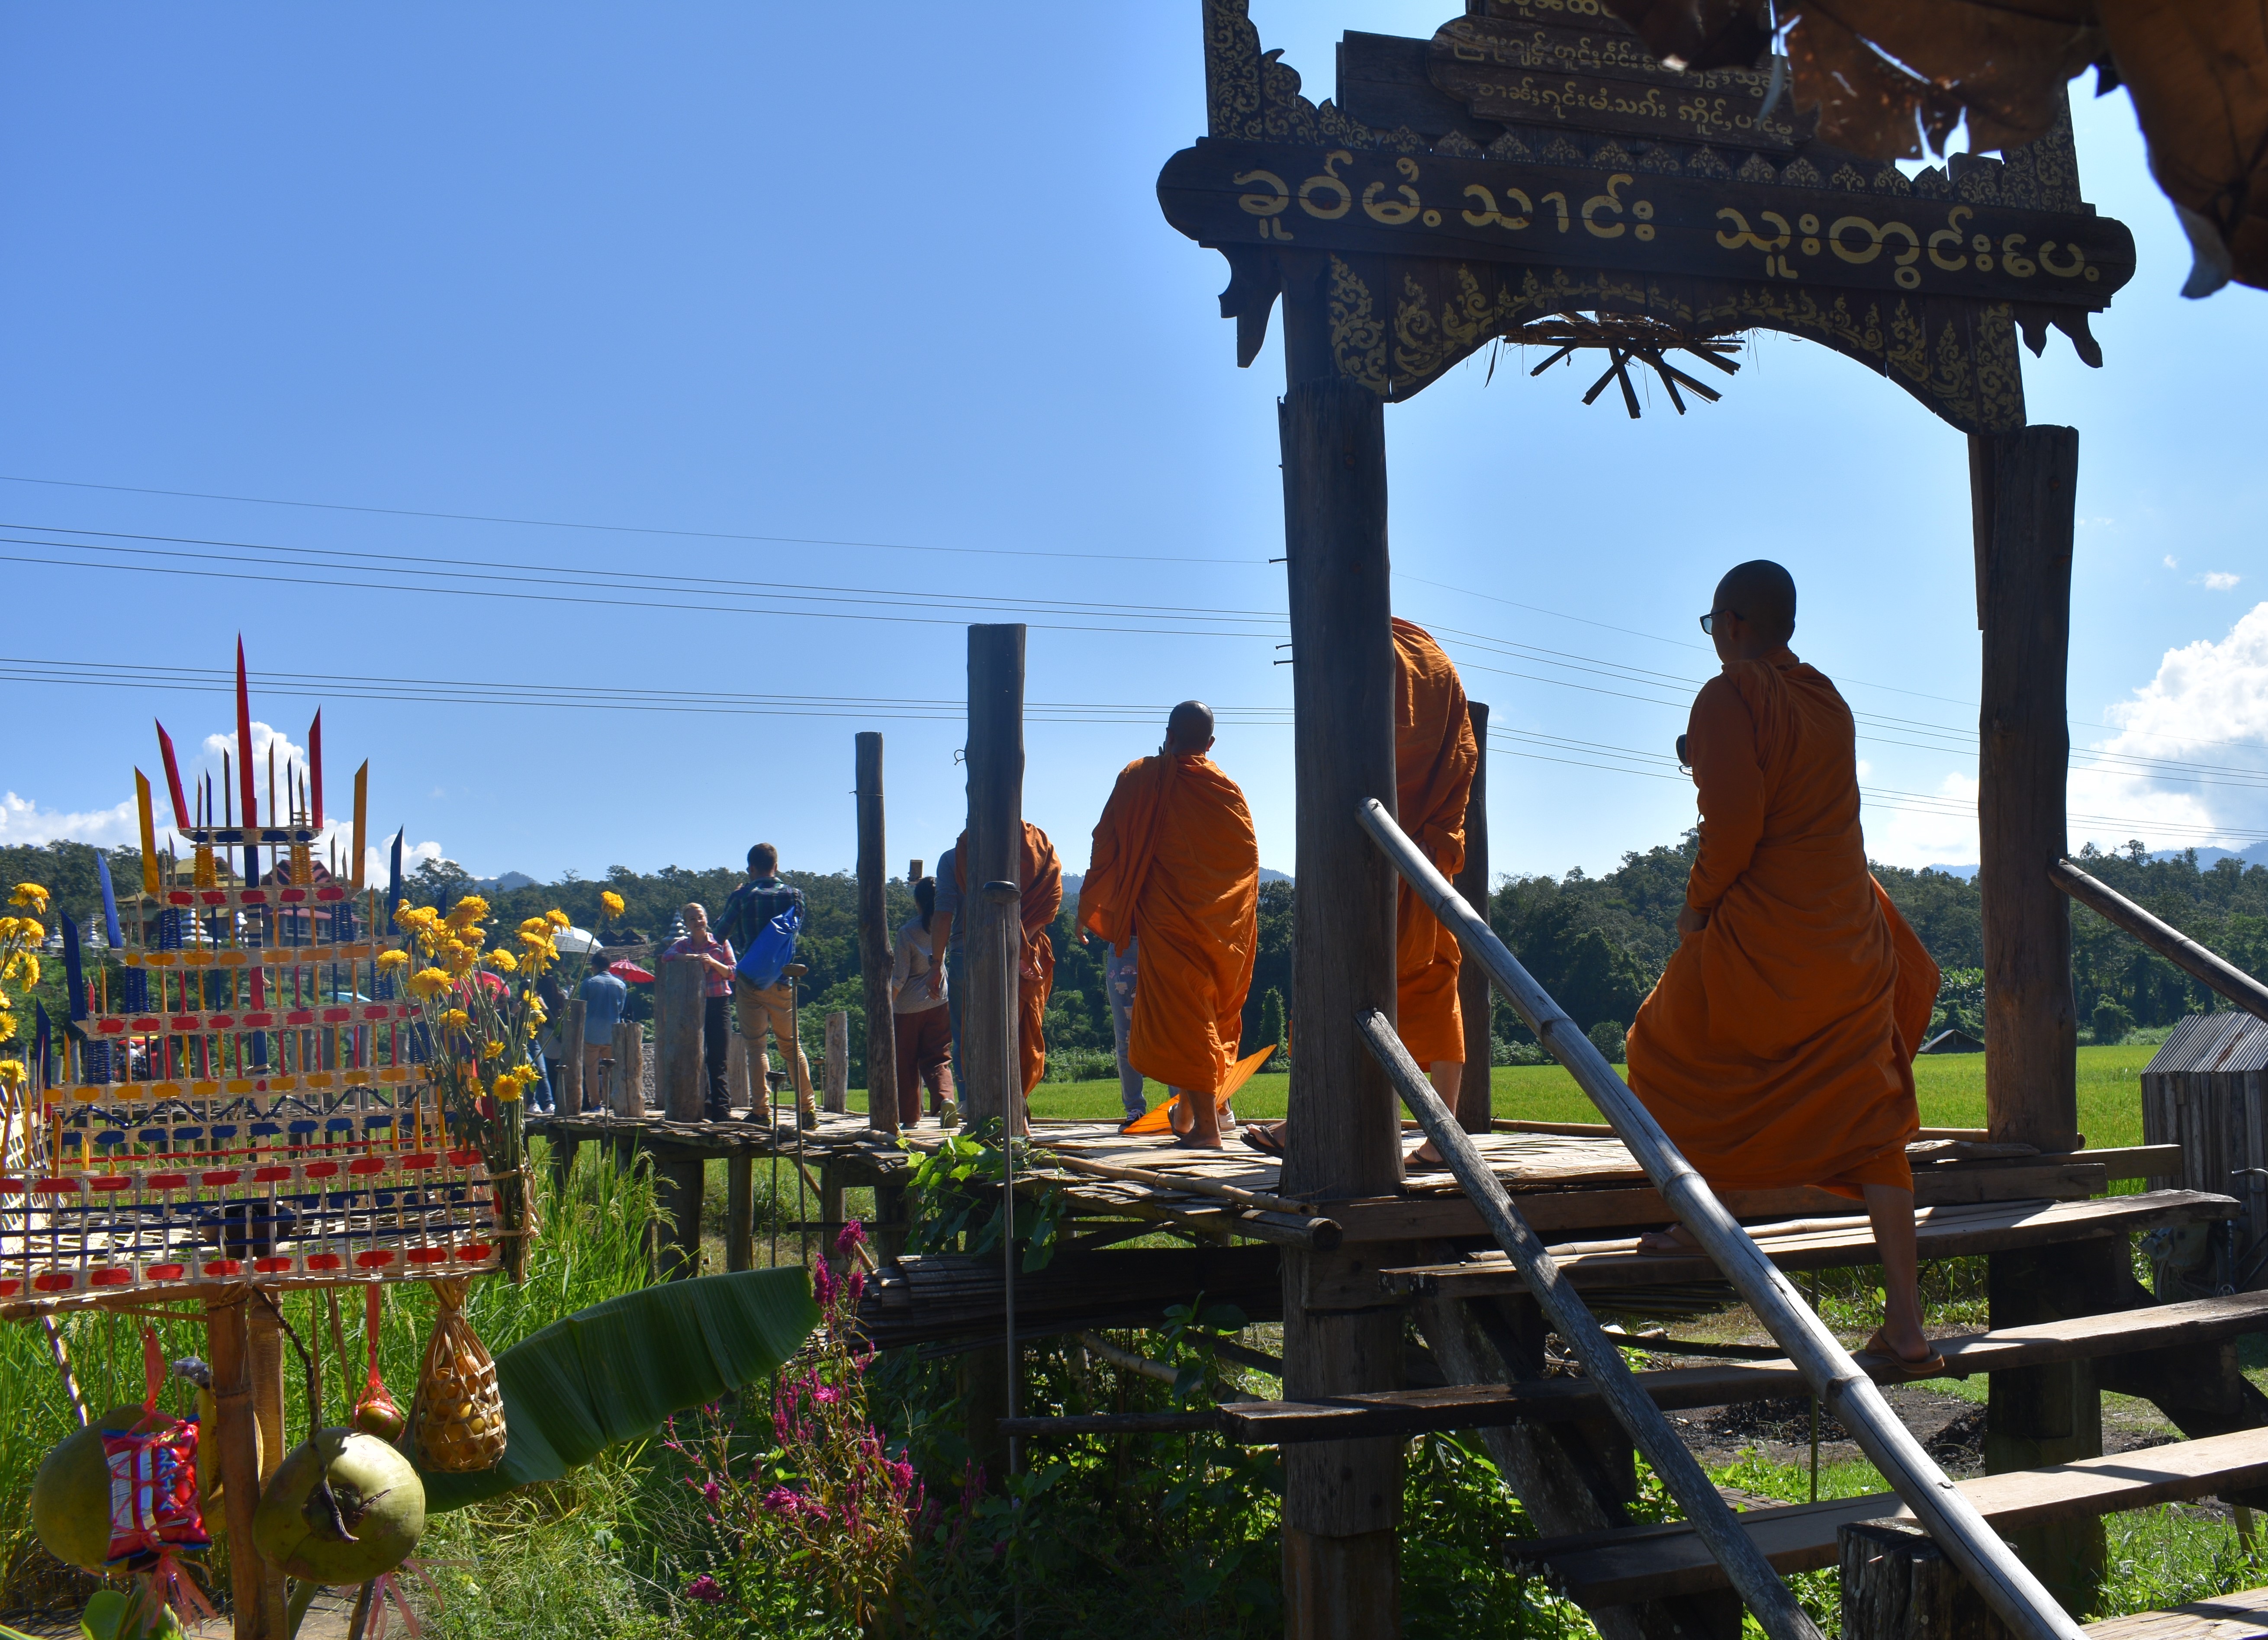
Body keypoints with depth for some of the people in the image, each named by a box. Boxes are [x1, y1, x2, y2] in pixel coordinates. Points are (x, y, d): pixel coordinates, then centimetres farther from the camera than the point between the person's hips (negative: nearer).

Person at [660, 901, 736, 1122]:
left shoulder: (720, 943, 8)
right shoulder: (683, 945, 10)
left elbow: (732, 973, 3)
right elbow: (667, 957, -12)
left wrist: (713, 962, -13)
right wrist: (694, 958, -20)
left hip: (717, 1004, -1)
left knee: (717, 1059, -6)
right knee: (696, 1057, -2)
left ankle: (722, 1108, -8)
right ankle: (703, 1105, 3)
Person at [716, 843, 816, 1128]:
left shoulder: (741, 896, -5)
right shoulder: (792, 894, 2)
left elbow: (721, 933, 4)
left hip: (749, 980, -2)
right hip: (782, 980, 2)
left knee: (755, 1045, 2)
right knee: (791, 1045, 11)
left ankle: (760, 1110, -5)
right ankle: (807, 1110, 8)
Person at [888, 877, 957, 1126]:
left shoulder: (907, 932, -12)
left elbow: (900, 977, -12)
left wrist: (887, 1004, -3)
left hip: (909, 1005, -3)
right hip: (940, 1002, 3)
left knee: (906, 1063, 10)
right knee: (938, 1058, 6)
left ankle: (909, 1117, 15)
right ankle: (945, 1098, -22)